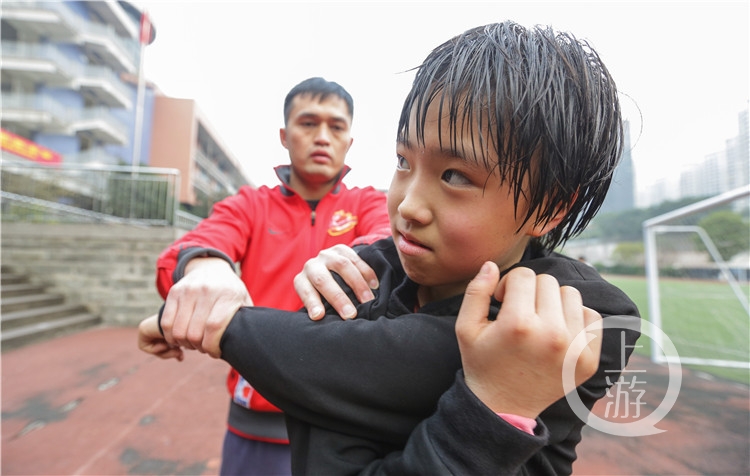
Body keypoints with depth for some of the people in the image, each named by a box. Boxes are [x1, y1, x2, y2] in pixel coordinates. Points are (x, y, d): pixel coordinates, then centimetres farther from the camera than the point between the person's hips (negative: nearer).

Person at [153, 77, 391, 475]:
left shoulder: (367, 203, 2)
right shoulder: (249, 205, 3)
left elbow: (394, 239, -19)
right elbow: (199, 242, -15)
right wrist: (204, 266, -39)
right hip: (257, 423, 1)